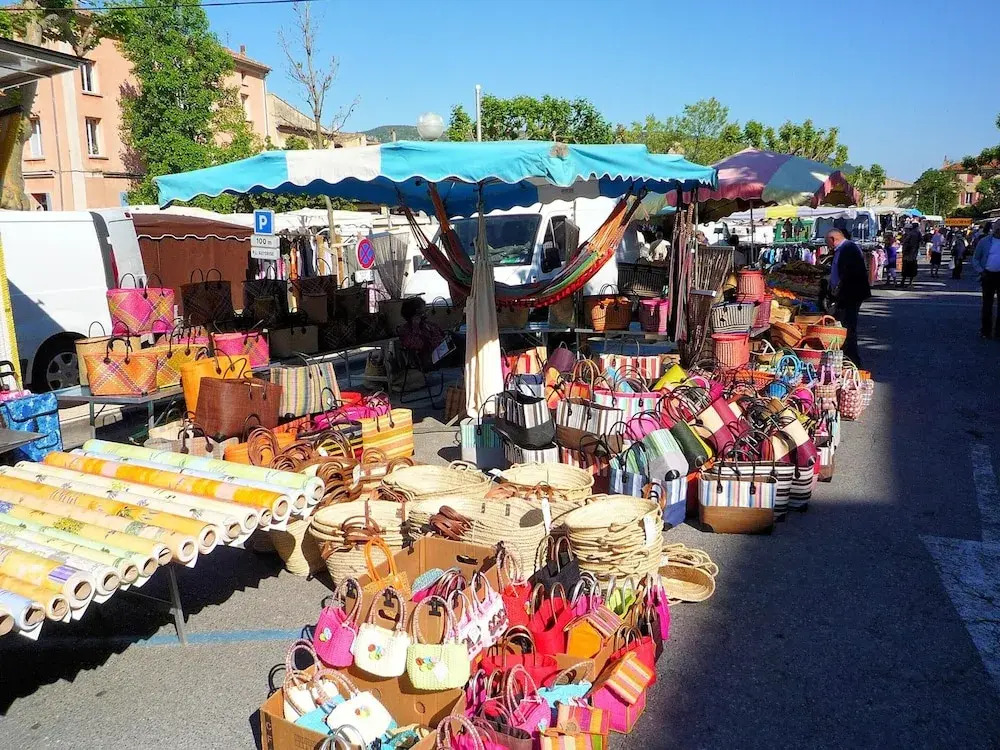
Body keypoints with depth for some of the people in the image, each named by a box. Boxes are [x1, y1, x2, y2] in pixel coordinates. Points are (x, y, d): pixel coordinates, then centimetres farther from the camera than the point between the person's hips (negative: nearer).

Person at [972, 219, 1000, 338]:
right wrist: (981, 271, -8)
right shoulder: (984, 241, 2)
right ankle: (986, 330, 16)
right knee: (987, 304, 8)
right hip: (988, 275, 0)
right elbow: (975, 259, 6)